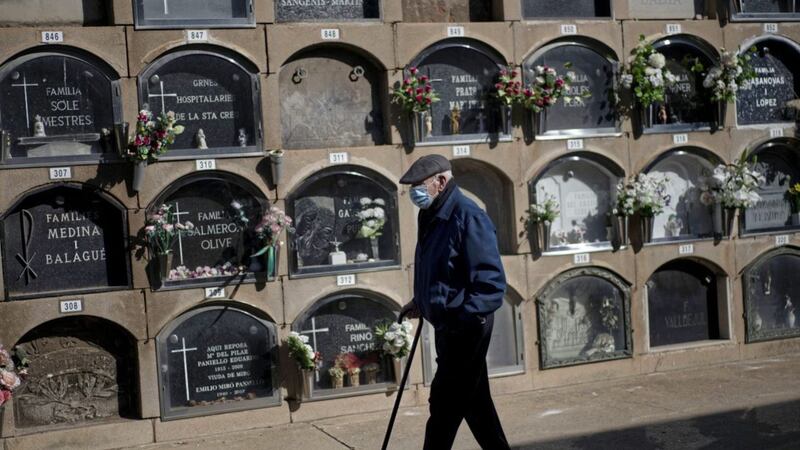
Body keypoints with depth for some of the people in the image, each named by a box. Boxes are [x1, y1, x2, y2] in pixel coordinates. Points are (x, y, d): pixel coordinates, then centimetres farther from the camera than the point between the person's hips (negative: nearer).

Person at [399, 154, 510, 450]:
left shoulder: (467, 217, -18)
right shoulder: (432, 217, 10)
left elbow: (491, 281, -24)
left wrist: (465, 317, -31)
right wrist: (421, 302, 13)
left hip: (466, 327, -10)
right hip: (448, 325, 10)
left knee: (445, 405, -4)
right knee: (474, 401, 17)